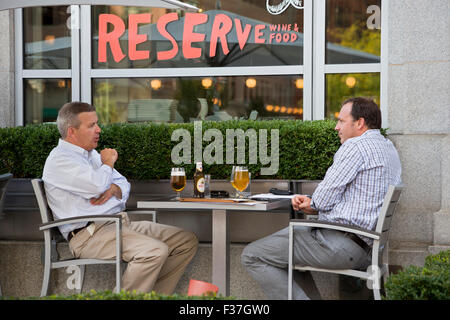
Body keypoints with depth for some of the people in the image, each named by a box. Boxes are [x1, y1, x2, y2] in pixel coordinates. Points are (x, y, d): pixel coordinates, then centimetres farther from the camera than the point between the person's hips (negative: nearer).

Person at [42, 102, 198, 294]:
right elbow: (98, 185, -23)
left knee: (187, 241, 0)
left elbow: (124, 185, 22)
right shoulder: (59, 159, -8)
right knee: (155, 250, -31)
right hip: (90, 234, -10)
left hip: (120, 223, 10)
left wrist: (113, 190, -3)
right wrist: (108, 162, -1)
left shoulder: (91, 154, 22)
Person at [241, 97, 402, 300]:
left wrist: (313, 205, 8)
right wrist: (311, 203, 10)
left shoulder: (355, 146, -13)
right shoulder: (388, 148, 18)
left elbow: (325, 198, -16)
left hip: (340, 242, -11)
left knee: (252, 256, -6)